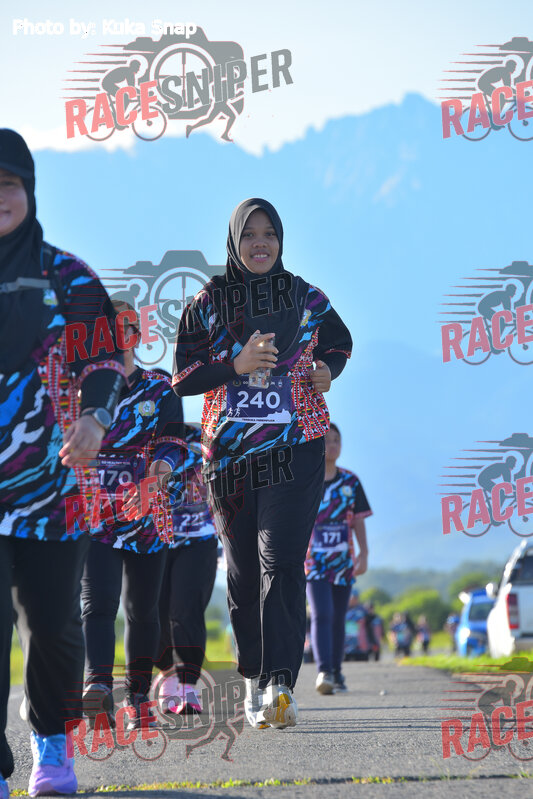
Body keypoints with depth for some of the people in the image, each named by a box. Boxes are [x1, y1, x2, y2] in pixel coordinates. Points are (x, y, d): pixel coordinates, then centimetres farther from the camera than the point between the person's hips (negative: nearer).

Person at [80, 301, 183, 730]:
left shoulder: (159, 389, 7)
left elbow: (171, 441, 1)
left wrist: (163, 462, -20)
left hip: (146, 514, 1)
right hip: (93, 514, -1)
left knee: (142, 609, 6)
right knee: (98, 602, -18)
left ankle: (137, 697, 18)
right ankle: (98, 686, -33)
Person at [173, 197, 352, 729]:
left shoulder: (306, 298, 7)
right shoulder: (208, 302, 5)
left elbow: (340, 343, 23)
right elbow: (182, 378, 2)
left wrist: (328, 370, 0)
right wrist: (237, 365, -14)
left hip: (295, 450, -2)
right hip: (229, 454, 2)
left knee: (280, 560, -16)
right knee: (242, 570, 6)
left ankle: (280, 685, -24)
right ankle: (254, 680, 20)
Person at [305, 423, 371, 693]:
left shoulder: (350, 482, 7)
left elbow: (358, 521, 9)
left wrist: (364, 553, -1)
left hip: (343, 560, 3)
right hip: (313, 560, -3)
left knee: (338, 618, 8)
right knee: (321, 614, -17)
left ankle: (336, 673, 18)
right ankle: (324, 671, -26)